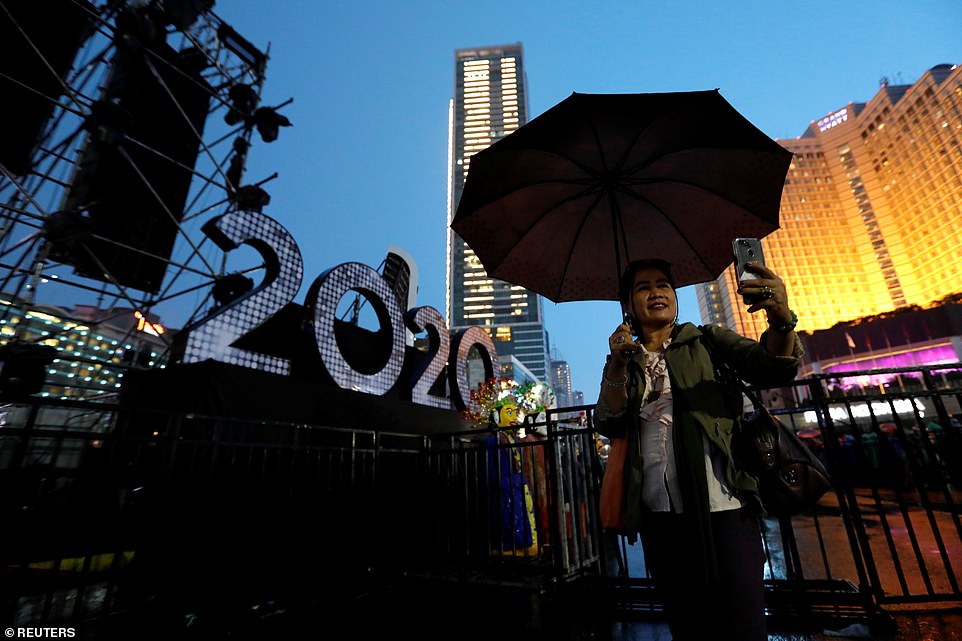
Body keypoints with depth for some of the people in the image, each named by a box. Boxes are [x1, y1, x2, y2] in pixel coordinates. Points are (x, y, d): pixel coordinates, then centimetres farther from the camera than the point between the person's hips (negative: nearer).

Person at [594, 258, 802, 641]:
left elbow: (773, 368, -7)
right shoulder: (623, 359, 12)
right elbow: (608, 425, -1)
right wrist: (618, 368, -17)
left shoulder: (705, 341, 9)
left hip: (721, 506, -2)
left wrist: (781, 321, -28)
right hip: (659, 513, 2)